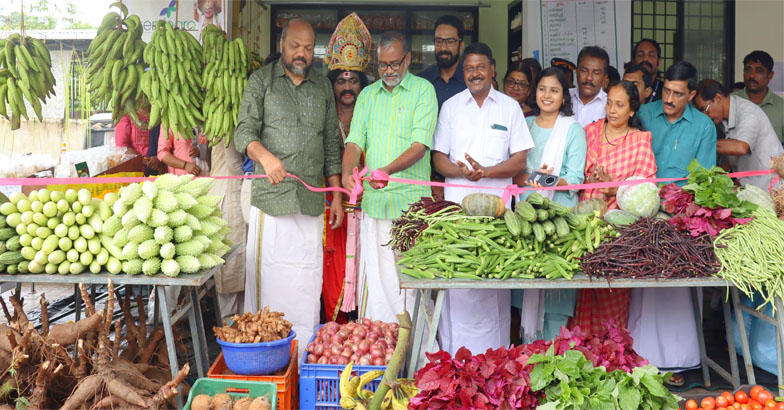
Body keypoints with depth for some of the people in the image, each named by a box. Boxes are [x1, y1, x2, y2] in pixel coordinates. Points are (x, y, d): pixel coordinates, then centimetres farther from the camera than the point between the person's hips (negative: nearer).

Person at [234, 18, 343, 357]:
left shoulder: (322, 87, 16)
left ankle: (304, 354, 9)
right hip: (271, 198, -2)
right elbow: (244, 132, -2)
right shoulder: (261, 80, 7)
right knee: (266, 277, -5)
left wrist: (337, 196, 14)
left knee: (307, 283, 1)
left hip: (312, 201, 3)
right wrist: (266, 157, -24)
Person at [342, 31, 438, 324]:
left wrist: (388, 170, -26)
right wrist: (347, 172, -13)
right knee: (372, 275, 6)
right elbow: (355, 141, 8)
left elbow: (421, 144, -10)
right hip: (373, 200, 4)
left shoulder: (423, 90, 1)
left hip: (411, 201, -4)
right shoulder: (367, 95, 15)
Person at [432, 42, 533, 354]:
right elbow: (439, 158, 9)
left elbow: (520, 160, 4)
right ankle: (453, 356, 6)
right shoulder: (450, 107, 12)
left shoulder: (510, 107, 10)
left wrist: (486, 171, -13)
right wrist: (461, 170, -12)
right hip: (457, 204, 1)